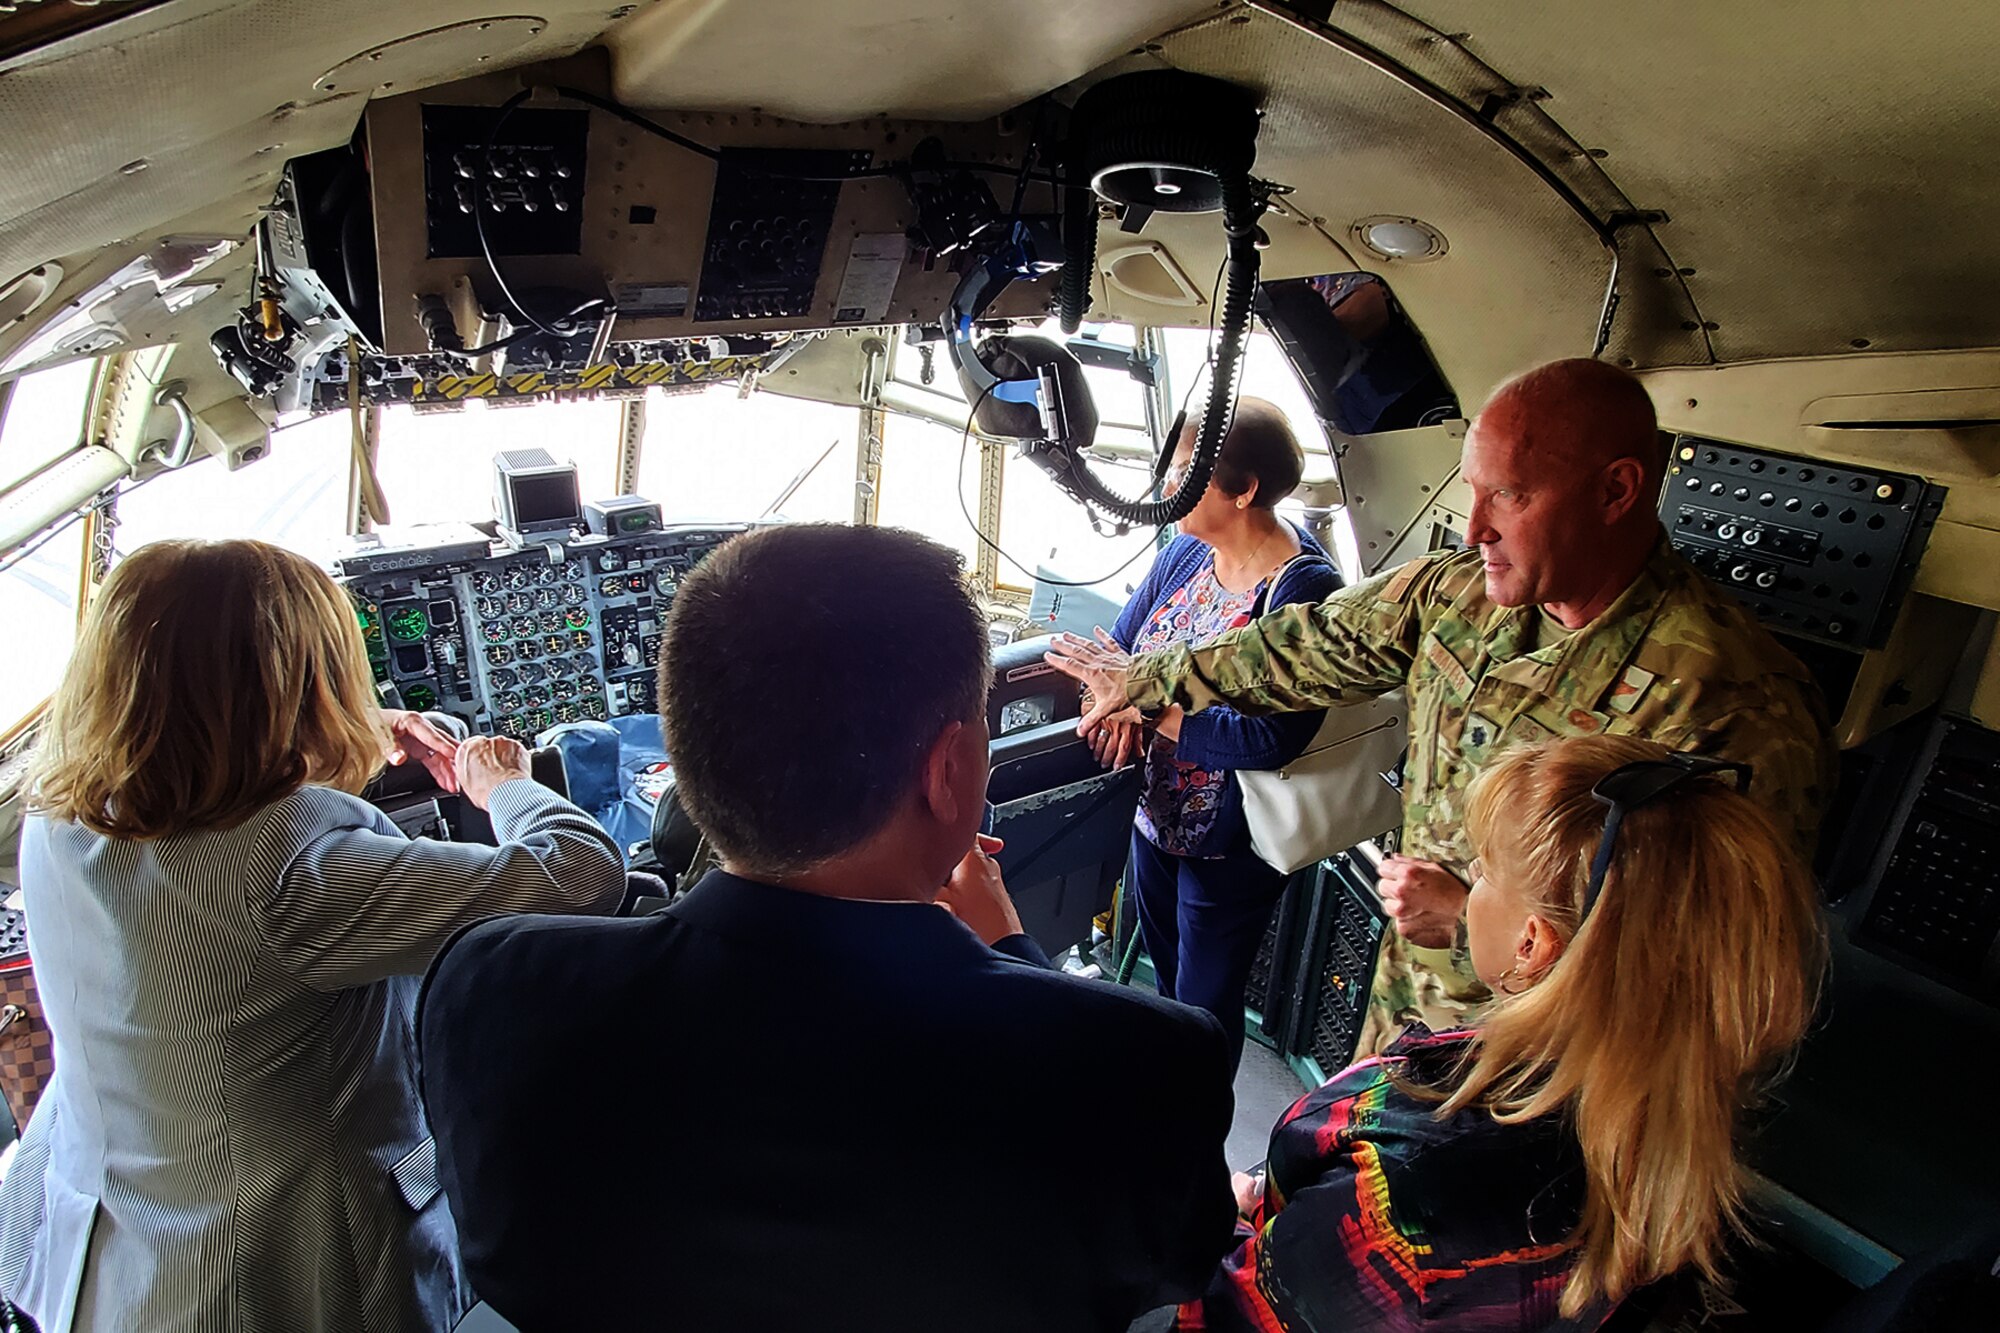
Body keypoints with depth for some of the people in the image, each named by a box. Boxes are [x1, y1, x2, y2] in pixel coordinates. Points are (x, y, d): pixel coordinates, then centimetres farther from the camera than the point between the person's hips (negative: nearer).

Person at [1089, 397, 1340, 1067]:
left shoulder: (1304, 589, -26)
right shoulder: (1188, 548, -2)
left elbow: (1272, 739, -31)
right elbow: (1120, 642, 3)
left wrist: (1148, 706, -28)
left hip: (1229, 840, -8)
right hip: (1156, 808, 8)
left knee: (1206, 1009, 13)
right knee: (1166, 976, 29)